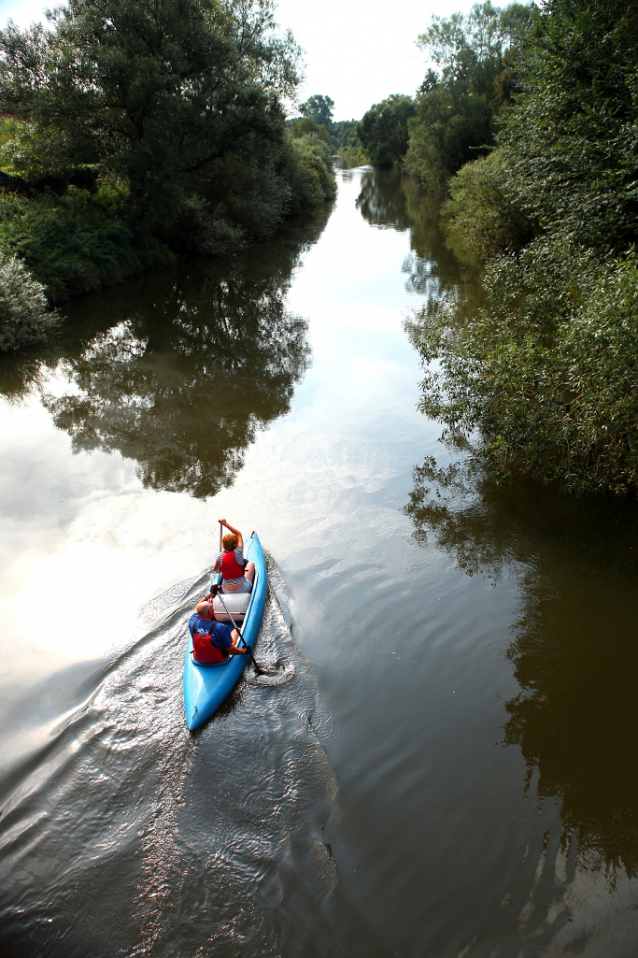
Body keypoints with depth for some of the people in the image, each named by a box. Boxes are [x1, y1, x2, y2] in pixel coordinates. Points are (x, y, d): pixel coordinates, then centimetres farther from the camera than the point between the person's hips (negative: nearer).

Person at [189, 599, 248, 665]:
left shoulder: (192, 622, -22)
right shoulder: (221, 628, -34)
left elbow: (197, 609, 4)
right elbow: (230, 650, -22)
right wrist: (243, 651, -5)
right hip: (219, 661, -3)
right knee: (236, 630, 18)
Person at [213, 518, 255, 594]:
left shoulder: (221, 556, -9)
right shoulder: (237, 553, -20)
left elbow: (215, 569, 11)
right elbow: (239, 534, -6)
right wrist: (226, 524, 1)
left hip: (225, 591, 4)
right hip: (242, 590, -4)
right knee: (251, 563, 21)